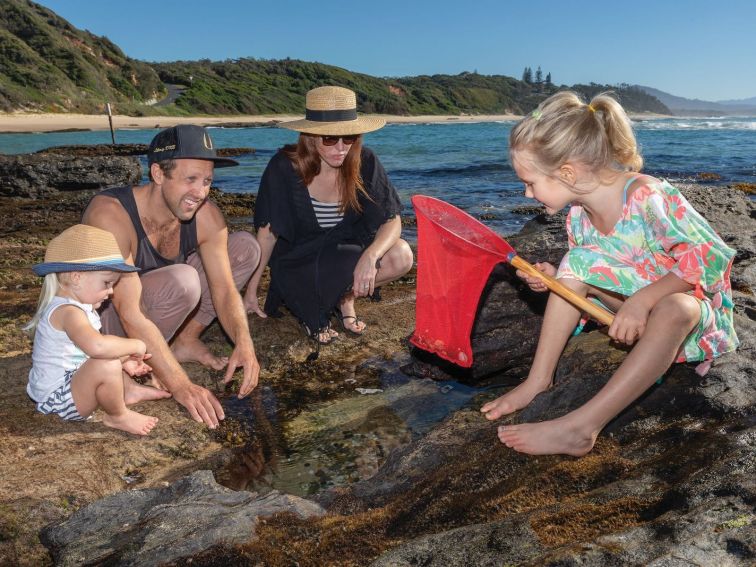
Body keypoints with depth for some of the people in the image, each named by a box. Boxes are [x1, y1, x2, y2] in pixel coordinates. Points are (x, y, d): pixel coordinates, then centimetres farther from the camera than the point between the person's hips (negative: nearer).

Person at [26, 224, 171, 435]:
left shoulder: (76, 306, 7)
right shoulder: (68, 312, -26)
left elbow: (92, 347, 19)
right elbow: (97, 346, -45)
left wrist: (124, 361, 5)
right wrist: (135, 346, -29)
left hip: (69, 379, 11)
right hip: (60, 399, -11)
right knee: (107, 365, -34)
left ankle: (130, 390, 12)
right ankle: (117, 416, -11)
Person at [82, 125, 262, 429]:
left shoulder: (206, 216, -15)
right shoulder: (110, 215, -33)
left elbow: (224, 290, -14)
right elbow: (130, 315, -38)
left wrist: (244, 344, -32)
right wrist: (181, 385, -43)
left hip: (156, 301, 7)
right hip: (103, 316, -6)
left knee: (245, 248, -4)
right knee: (182, 281, -37)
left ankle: (185, 341, -2)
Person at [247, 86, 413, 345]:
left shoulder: (364, 163, -14)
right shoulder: (284, 167, -19)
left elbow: (392, 221, -16)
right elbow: (267, 232, -11)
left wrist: (370, 256, -36)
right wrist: (252, 288, -8)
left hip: (347, 251, 3)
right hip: (299, 262, -2)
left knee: (401, 256, -25)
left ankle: (345, 297, 0)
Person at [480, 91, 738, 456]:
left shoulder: (646, 197, -27)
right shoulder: (579, 214, -6)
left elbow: (709, 257, -30)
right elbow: (589, 272, 6)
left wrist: (643, 299, -37)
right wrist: (554, 278, -15)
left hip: (687, 301, -6)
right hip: (635, 305, 7)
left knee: (673, 310, -40)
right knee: (576, 261, -12)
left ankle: (581, 426, -43)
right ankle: (539, 379, -17)